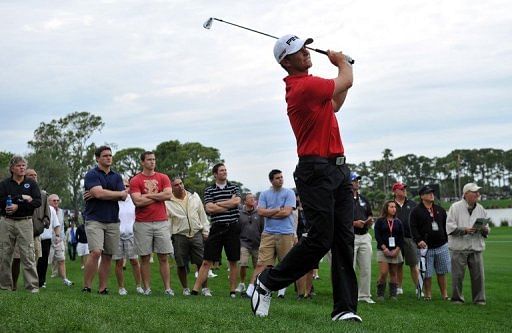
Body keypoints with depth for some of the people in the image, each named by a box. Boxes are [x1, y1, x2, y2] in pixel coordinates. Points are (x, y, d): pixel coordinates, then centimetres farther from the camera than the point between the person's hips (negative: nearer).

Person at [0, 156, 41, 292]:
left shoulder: (31, 183, 8)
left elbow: (38, 202, -4)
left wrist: (18, 206, -14)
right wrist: (21, 198, -12)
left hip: (25, 222, -1)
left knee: (28, 255, -9)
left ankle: (33, 285, -10)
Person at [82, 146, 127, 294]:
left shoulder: (116, 176, 14)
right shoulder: (92, 174, -1)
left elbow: (123, 197, 0)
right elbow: (99, 193, -18)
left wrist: (98, 195, -10)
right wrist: (120, 193, -3)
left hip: (113, 221, 5)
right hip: (94, 219, -5)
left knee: (107, 256, 5)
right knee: (95, 252, -19)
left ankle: (102, 289, 10)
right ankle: (86, 287, -11)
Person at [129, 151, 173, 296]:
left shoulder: (163, 178, 9)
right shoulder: (135, 180, 1)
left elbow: (168, 194, -7)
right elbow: (137, 201, -11)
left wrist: (148, 195, -7)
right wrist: (158, 196, -4)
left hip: (162, 222, 2)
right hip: (142, 223, -2)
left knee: (164, 257, 2)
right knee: (145, 258, 2)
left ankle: (167, 288, 3)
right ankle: (147, 288, 7)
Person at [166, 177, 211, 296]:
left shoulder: (194, 196, 9)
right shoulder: (168, 202, -2)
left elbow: (202, 215, 12)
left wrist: (205, 231, 8)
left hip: (196, 234, 2)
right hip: (179, 236, -2)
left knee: (201, 262, 0)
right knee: (181, 265, 4)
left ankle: (205, 288, 9)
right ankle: (185, 288, 20)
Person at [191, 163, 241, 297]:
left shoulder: (234, 187, 9)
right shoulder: (209, 190, 7)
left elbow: (236, 201, -10)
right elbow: (209, 208, -7)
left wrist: (217, 204, -7)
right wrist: (229, 204, -5)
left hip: (232, 227, 1)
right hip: (217, 228, -1)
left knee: (233, 262, 5)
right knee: (206, 262, -2)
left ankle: (233, 291, 14)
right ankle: (195, 290, -1)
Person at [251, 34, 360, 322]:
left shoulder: (305, 84, 16)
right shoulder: (306, 86, -15)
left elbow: (334, 106, 32)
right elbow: (347, 81, 0)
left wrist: (343, 68, 28)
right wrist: (342, 62, 21)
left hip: (338, 169, 9)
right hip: (317, 171, -9)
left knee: (344, 239, 2)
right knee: (320, 240, -10)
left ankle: (345, 308, 1)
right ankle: (268, 282, 9)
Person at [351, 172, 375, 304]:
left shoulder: (363, 199, 18)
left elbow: (370, 215, 25)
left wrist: (369, 221, 2)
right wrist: (354, 223, -17)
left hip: (365, 236, 7)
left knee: (366, 269, 8)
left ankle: (364, 295, 16)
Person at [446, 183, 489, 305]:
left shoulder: (480, 209, 12)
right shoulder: (455, 207, -1)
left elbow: (487, 229, 15)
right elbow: (450, 227, -8)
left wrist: (484, 229, -9)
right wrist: (465, 230, -20)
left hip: (476, 247, 3)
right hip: (459, 247, -3)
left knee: (478, 274, 1)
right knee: (458, 274, 1)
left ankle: (479, 299, 12)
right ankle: (457, 298, 14)